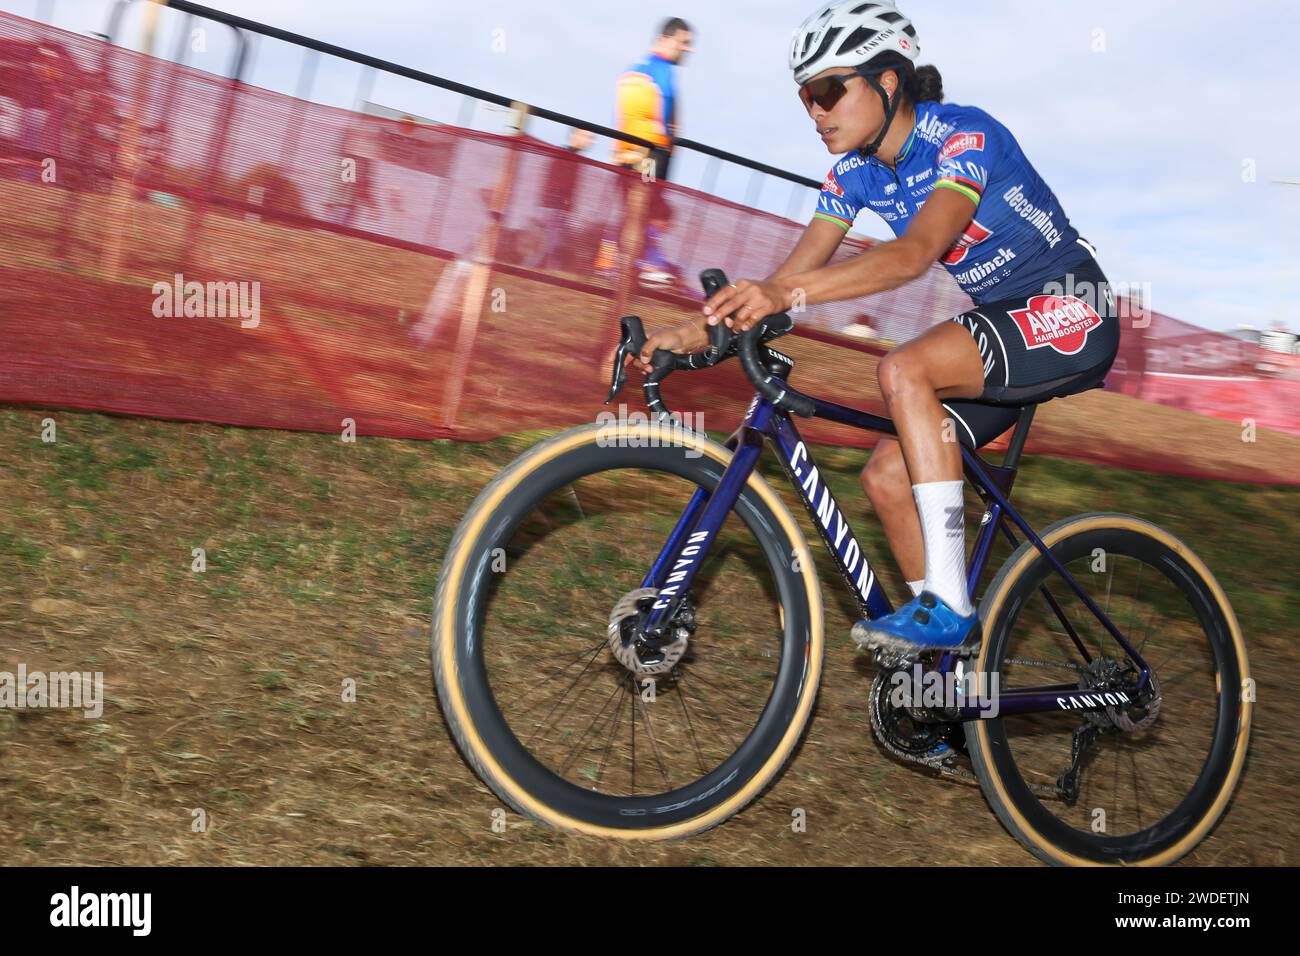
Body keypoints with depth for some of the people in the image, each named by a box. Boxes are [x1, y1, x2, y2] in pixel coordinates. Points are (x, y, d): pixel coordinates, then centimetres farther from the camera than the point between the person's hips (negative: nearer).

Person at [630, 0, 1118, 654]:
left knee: (903, 370, -30)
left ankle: (948, 604, -27)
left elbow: (915, 252, -37)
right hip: (1001, 326, 8)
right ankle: (950, 649, 9)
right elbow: (795, 271, -1)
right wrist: (696, 332, -15)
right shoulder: (855, 172, 2)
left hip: (1070, 314, -8)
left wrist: (789, 293, -49)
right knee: (886, 477, -4)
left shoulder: (964, 136, -21)